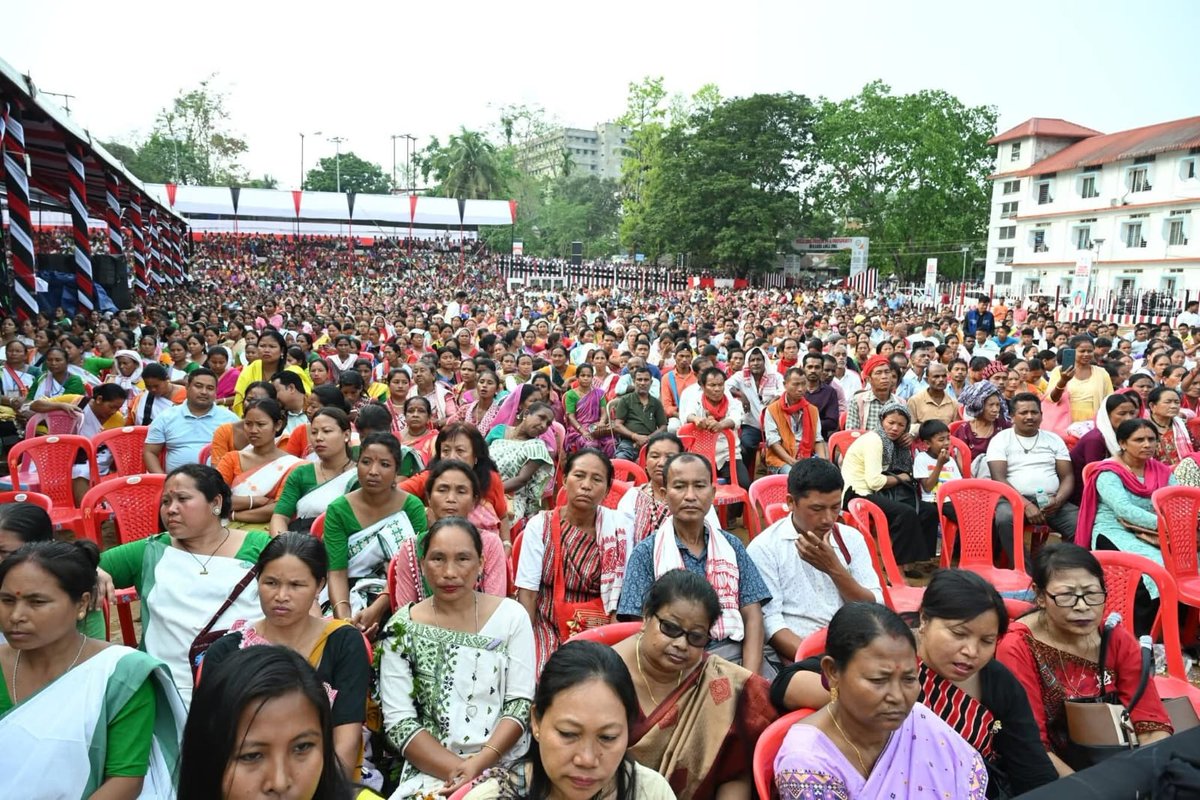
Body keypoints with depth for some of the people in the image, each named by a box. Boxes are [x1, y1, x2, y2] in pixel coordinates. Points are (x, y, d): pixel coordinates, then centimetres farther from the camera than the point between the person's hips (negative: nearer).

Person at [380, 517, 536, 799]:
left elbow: (521, 703, -3)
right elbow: (398, 721, -5)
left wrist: (480, 763, -15)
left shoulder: (512, 616, -1)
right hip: (430, 771, 0)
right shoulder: (401, 628, -2)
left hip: (505, 765, 0)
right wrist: (457, 769, -14)